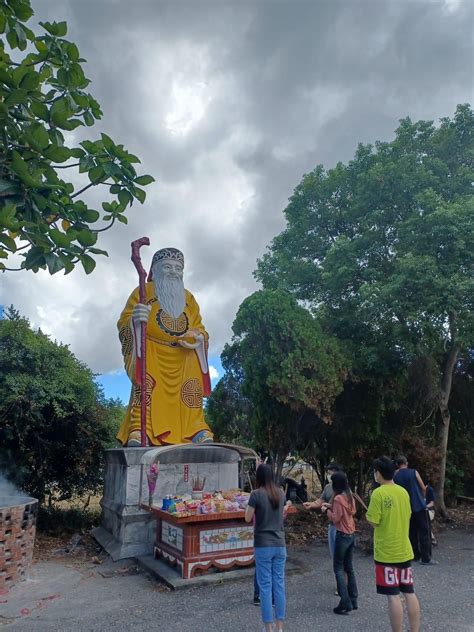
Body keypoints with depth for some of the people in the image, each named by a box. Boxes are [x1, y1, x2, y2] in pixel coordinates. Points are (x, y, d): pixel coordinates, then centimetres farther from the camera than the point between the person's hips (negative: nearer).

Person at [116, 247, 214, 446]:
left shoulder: (188, 298, 18)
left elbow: (199, 328, 16)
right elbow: (124, 322, -4)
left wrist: (199, 336, -8)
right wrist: (135, 319, -28)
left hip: (183, 358, 4)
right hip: (151, 355, -4)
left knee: (191, 393, -3)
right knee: (146, 388, -21)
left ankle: (198, 431, 5)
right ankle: (138, 432, -21)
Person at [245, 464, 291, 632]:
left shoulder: (256, 494, -15)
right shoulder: (280, 493, 1)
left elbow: (248, 518, -6)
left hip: (263, 545, -4)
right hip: (280, 545, 5)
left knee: (265, 585, 5)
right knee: (279, 583, 12)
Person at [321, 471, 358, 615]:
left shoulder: (338, 498, -19)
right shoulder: (349, 497, 6)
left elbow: (335, 518, -19)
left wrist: (327, 510, -2)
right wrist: (331, 507, 13)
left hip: (342, 536, -8)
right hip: (351, 535, 8)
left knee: (338, 568, 0)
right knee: (348, 567, 16)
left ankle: (345, 604, -1)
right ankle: (353, 600, 23)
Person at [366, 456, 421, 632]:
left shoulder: (378, 493, -17)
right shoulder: (403, 492, 4)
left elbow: (373, 521, -17)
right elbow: (406, 516, 14)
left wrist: (368, 514, 2)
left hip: (386, 552, -6)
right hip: (404, 550, 7)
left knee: (393, 596, 2)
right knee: (409, 593, 14)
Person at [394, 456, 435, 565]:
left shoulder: (395, 476, 1)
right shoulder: (414, 472, -7)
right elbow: (423, 488, -1)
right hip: (418, 506, -3)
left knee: (411, 532, 14)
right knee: (424, 532, 2)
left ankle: (415, 555, 18)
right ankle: (426, 558, 0)